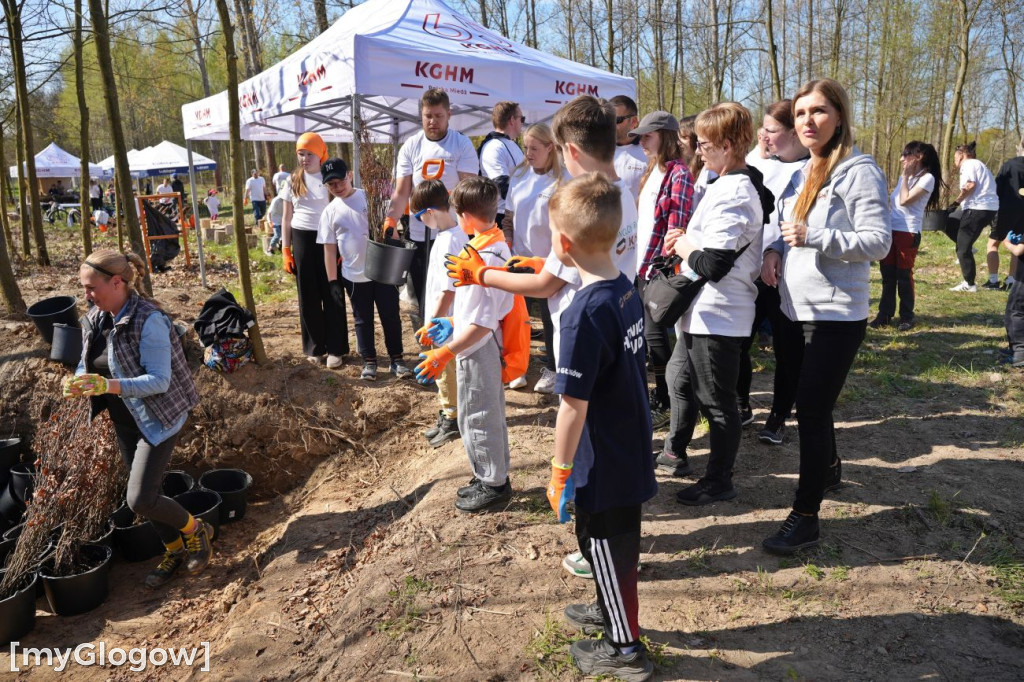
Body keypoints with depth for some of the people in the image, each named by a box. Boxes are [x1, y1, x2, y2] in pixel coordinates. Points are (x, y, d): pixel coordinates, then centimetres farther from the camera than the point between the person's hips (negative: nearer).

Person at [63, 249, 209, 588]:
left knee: (140, 500, -10)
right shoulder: (95, 319, 0)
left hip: (157, 418, -8)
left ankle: (196, 529, 16)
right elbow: (89, 363, 11)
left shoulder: (148, 321, -24)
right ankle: (176, 550, 36)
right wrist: (80, 383, -11)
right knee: (147, 494, 16)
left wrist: (108, 386, -36)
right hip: (125, 421, 8)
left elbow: (159, 381, -26)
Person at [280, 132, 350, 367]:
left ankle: (335, 348, 8)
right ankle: (315, 347, 19)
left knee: (331, 294, 1)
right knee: (308, 295, 7)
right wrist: (285, 250, 5)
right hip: (302, 239, 3)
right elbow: (287, 217, 11)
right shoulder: (293, 180, 7)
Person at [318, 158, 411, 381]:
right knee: (363, 320, 11)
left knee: (391, 316, 5)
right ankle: (369, 361, 24)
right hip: (354, 276, 2)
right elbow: (329, 248, 4)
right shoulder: (330, 212, 2)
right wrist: (332, 281, 1)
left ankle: (396, 358, 18)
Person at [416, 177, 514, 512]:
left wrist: (446, 353, -27)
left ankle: (492, 484, 20)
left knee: (476, 419, 5)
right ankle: (494, 478, 35)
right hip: (486, 347, 10)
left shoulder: (484, 257, -26)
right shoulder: (497, 245, 4)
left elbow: (484, 322, -28)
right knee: (490, 416, 20)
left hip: (477, 350, -10)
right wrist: (453, 324, 21)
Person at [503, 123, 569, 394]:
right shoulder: (519, 175, 4)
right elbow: (509, 216, 12)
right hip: (520, 258, 5)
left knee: (551, 318, 9)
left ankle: (551, 369, 25)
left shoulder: (563, 180, -11)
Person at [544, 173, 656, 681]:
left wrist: (560, 471, -13)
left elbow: (574, 406, -24)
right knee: (616, 542, 27)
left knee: (606, 548, 13)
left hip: (602, 467, -8)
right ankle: (612, 610, 50)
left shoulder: (584, 314, -28)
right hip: (632, 453, 8)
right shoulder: (627, 290, -3)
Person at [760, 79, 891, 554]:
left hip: (835, 316, -7)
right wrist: (774, 250, -1)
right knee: (808, 406, 20)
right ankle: (829, 468, 45)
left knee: (811, 412, -5)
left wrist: (813, 237, -27)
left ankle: (805, 517, 6)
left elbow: (878, 241, -17)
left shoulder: (858, 171, -12)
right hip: (792, 311, 8)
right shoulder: (799, 174, 12)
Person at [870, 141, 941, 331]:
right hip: (890, 230, 7)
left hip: (908, 232, -7)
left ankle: (907, 317, 10)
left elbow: (905, 200, -16)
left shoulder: (927, 178, -8)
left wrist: (906, 176, -9)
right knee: (887, 274, 7)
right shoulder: (904, 177, 15)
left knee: (903, 275, -1)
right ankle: (885, 314, 14)